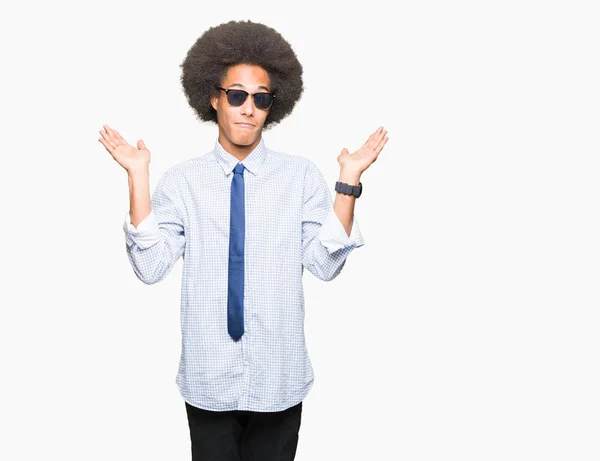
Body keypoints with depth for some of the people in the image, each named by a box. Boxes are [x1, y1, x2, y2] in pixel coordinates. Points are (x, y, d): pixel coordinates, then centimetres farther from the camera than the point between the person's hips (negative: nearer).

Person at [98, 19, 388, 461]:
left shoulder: (302, 175, -3)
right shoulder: (182, 180, -3)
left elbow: (325, 263, -8)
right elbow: (150, 266, -10)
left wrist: (348, 181, -15)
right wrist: (138, 177, -14)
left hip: (279, 379, 0)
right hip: (207, 379, 0)